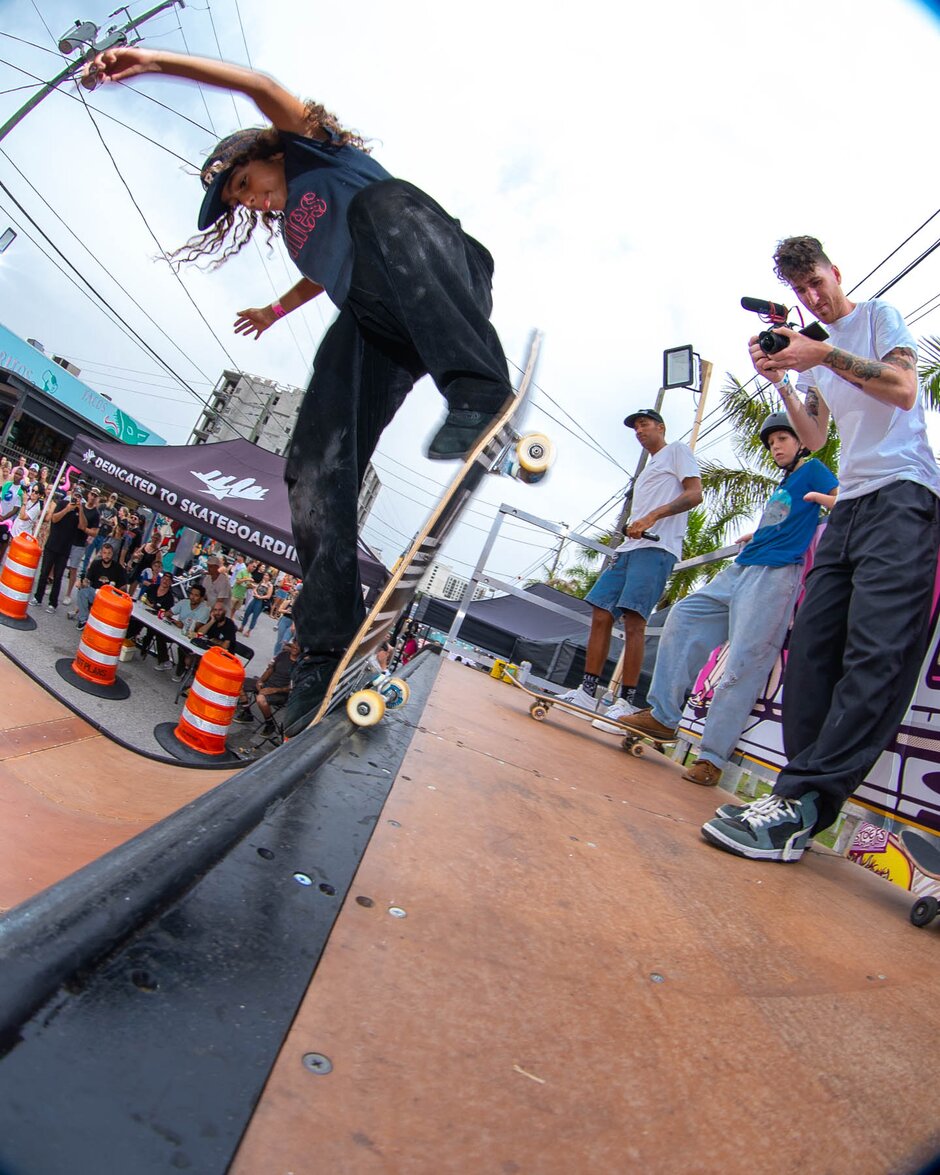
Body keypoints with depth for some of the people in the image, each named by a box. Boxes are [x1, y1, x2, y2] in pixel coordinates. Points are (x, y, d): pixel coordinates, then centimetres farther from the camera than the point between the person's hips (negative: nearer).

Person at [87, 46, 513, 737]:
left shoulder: (315, 153, 22)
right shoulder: (291, 225, 39)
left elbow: (262, 89, 3)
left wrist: (154, 62, -2)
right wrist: (277, 310, 76)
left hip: (445, 294, -6)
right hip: (374, 329, 6)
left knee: (382, 204, -38)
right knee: (317, 472, -16)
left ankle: (478, 392, -55)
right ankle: (328, 649, -19)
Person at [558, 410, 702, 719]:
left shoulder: (677, 450, 8)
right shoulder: (648, 467, 33)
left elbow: (694, 494, -7)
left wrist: (652, 517, -17)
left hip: (656, 548, -9)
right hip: (629, 548, 9)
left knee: (633, 621, -16)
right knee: (601, 615, -1)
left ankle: (625, 702, -14)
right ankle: (588, 691, 2)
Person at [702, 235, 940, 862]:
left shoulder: (880, 315, 12)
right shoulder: (815, 350, 28)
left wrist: (826, 354, -12)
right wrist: (783, 381, 11)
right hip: (850, 504, 7)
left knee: (875, 650, -21)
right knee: (812, 643, -8)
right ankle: (804, 802, -9)